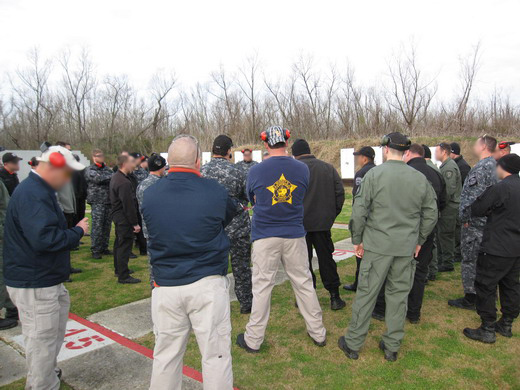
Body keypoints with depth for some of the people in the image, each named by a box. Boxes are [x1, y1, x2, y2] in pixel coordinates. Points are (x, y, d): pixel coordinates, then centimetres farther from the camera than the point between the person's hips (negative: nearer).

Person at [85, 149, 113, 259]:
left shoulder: (107, 169, 16)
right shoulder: (89, 170, 1)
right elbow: (98, 178, -16)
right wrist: (113, 176, -13)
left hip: (109, 201, 5)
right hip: (97, 202, -5)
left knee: (107, 226, 9)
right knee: (97, 226, -6)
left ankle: (104, 248, 20)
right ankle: (95, 250, 2)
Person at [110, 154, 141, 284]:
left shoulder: (116, 177, 10)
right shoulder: (124, 182, -24)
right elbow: (128, 205, -25)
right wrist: (135, 223, -20)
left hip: (117, 215, 11)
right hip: (124, 218, -11)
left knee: (119, 243, 20)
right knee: (125, 245, -4)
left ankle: (119, 269, 35)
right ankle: (123, 276, 2)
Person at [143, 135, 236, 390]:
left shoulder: (149, 196, -1)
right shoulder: (215, 192, -11)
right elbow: (231, 214, 8)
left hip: (166, 286, 3)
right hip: (208, 285, -3)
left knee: (166, 356, 18)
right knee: (216, 354, 10)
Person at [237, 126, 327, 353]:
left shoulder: (255, 171, -6)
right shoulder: (302, 169, -1)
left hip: (265, 235, -2)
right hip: (295, 234, 2)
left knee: (262, 287, 6)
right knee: (304, 283, 13)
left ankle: (253, 340, 17)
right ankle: (318, 333, 27)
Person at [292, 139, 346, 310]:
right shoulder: (328, 168, 5)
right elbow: (340, 192, 4)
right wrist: (332, 214, 10)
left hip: (300, 224, -3)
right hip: (323, 222, 4)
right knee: (326, 258, 13)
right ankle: (335, 297, 17)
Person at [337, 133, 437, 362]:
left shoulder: (374, 174, -8)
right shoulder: (420, 178, 5)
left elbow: (359, 210, -9)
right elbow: (432, 213, 10)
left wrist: (357, 240, 1)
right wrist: (419, 240, 19)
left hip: (377, 245, -4)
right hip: (407, 248, 4)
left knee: (366, 294, 5)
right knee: (399, 295, 13)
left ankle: (353, 344, 17)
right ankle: (392, 347, 25)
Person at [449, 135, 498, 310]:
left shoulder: (480, 167, -18)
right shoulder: (495, 165, 12)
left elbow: (473, 196, -23)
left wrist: (465, 217, -14)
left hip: (475, 222, -9)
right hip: (489, 221, 9)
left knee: (470, 259, -1)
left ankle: (470, 298, 7)